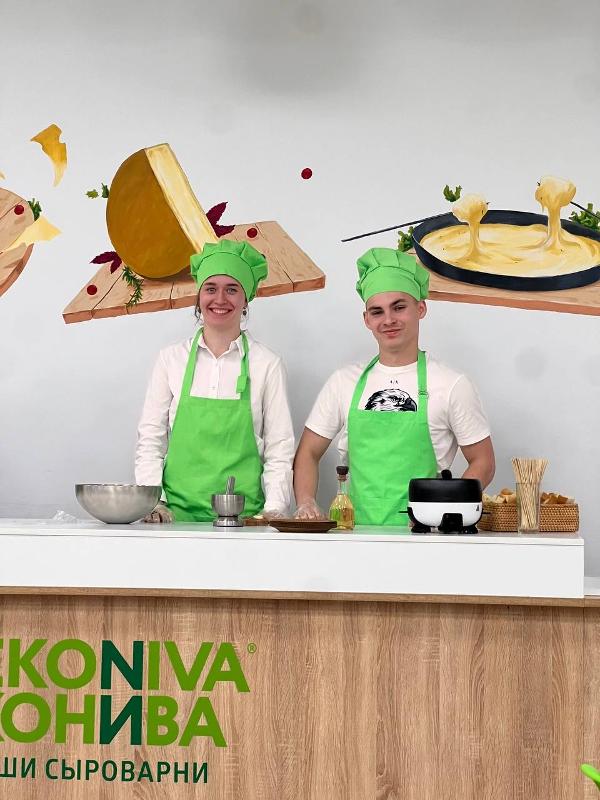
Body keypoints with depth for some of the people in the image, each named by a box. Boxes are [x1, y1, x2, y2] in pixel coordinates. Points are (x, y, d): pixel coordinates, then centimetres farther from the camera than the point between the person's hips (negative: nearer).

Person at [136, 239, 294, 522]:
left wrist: (274, 510, -6)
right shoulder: (171, 358, 8)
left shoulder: (267, 365, 5)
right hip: (178, 513, 1)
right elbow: (150, 439, 9)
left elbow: (280, 449, 6)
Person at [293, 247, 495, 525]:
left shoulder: (453, 385, 6)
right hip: (355, 529, 2)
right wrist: (305, 503, 1)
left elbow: (482, 463, 9)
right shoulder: (344, 382, 15)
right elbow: (308, 453, 20)